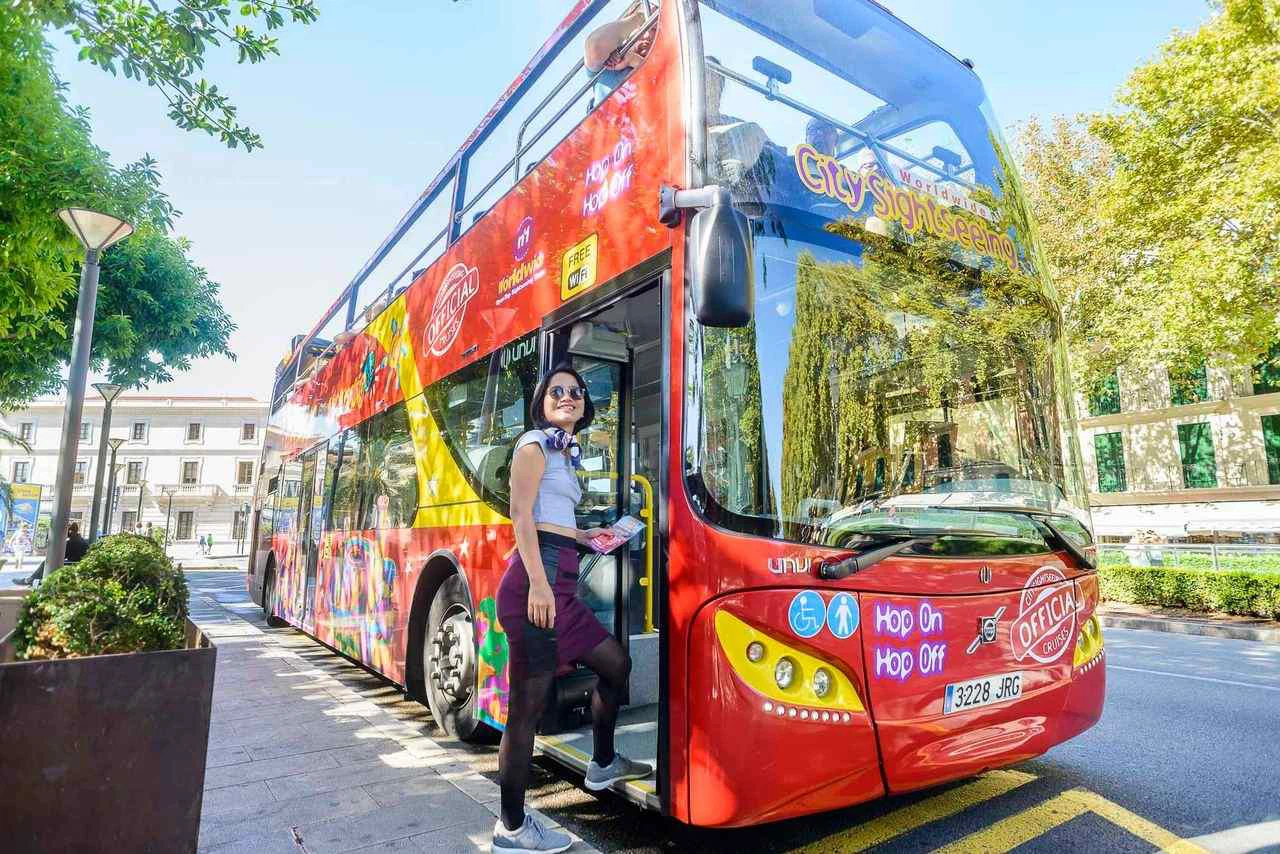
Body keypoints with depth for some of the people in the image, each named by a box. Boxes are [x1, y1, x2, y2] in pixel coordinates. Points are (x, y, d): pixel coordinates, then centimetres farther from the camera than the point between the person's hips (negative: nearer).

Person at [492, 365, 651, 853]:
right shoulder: (535, 443, -2)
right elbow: (521, 515, -13)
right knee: (528, 706, -2)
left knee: (615, 663, 20)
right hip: (538, 579, -9)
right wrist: (538, 583, -22)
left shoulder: (564, 452, 23)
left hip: (558, 584, 10)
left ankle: (602, 765, 37)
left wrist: (582, 535, 28)